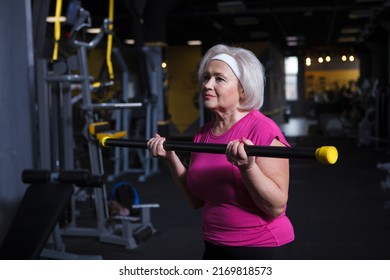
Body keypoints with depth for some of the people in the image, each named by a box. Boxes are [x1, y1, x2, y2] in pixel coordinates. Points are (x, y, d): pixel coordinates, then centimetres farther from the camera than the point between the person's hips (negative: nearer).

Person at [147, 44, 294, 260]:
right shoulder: (202, 135, 4)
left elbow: (276, 206, -18)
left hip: (260, 249, -6)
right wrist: (171, 159, 0)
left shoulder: (262, 131, -16)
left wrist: (248, 167, -31)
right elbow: (197, 200, 9)